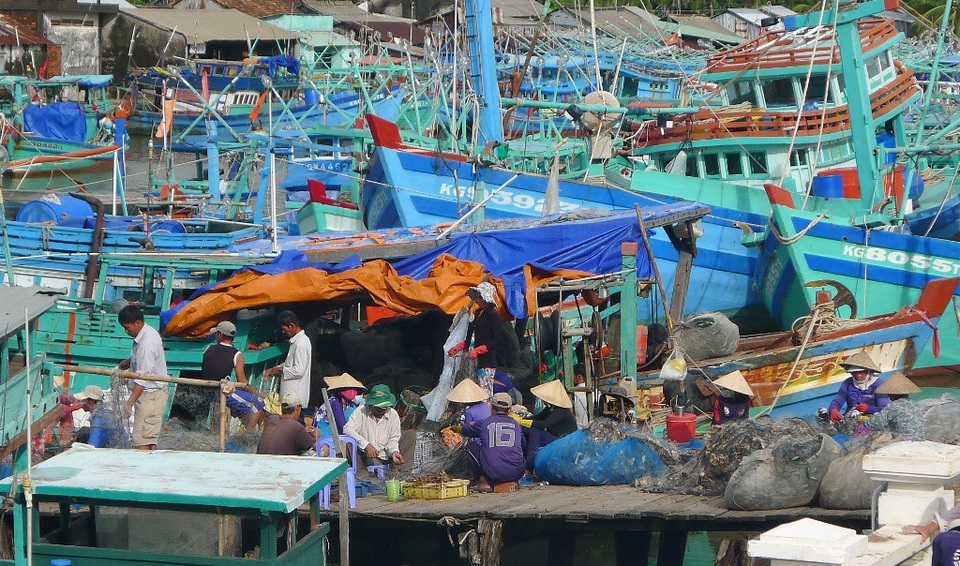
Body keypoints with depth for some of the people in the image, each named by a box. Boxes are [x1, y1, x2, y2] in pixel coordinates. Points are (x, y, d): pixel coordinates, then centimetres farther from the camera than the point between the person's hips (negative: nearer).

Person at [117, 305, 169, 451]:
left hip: (151, 395, -10)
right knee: (151, 440, 9)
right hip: (152, 392, 10)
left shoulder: (147, 343, -23)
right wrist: (129, 361, 11)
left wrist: (130, 402, -24)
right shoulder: (149, 332, 8)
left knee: (142, 441, -12)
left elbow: (143, 378, -24)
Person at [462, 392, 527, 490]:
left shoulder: (484, 423, 7)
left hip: (494, 474, -3)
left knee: (471, 446, 20)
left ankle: (484, 482, 10)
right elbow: (524, 445, 34)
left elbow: (465, 429, 27)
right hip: (516, 473, 3)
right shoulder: (515, 424, 15)